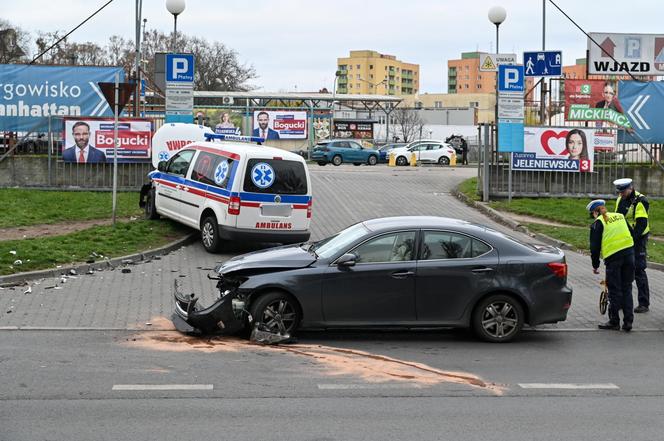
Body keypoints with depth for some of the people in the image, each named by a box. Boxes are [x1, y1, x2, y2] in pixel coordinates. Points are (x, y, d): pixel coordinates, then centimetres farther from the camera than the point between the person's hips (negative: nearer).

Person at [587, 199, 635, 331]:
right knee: (627, 288, 11)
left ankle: (614, 321, 11)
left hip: (613, 256, -5)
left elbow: (595, 247, 1)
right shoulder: (620, 216, 17)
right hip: (629, 252, 5)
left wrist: (595, 265, 11)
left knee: (614, 290, 5)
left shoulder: (597, 223, 2)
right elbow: (632, 235, 19)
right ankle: (628, 321, 11)